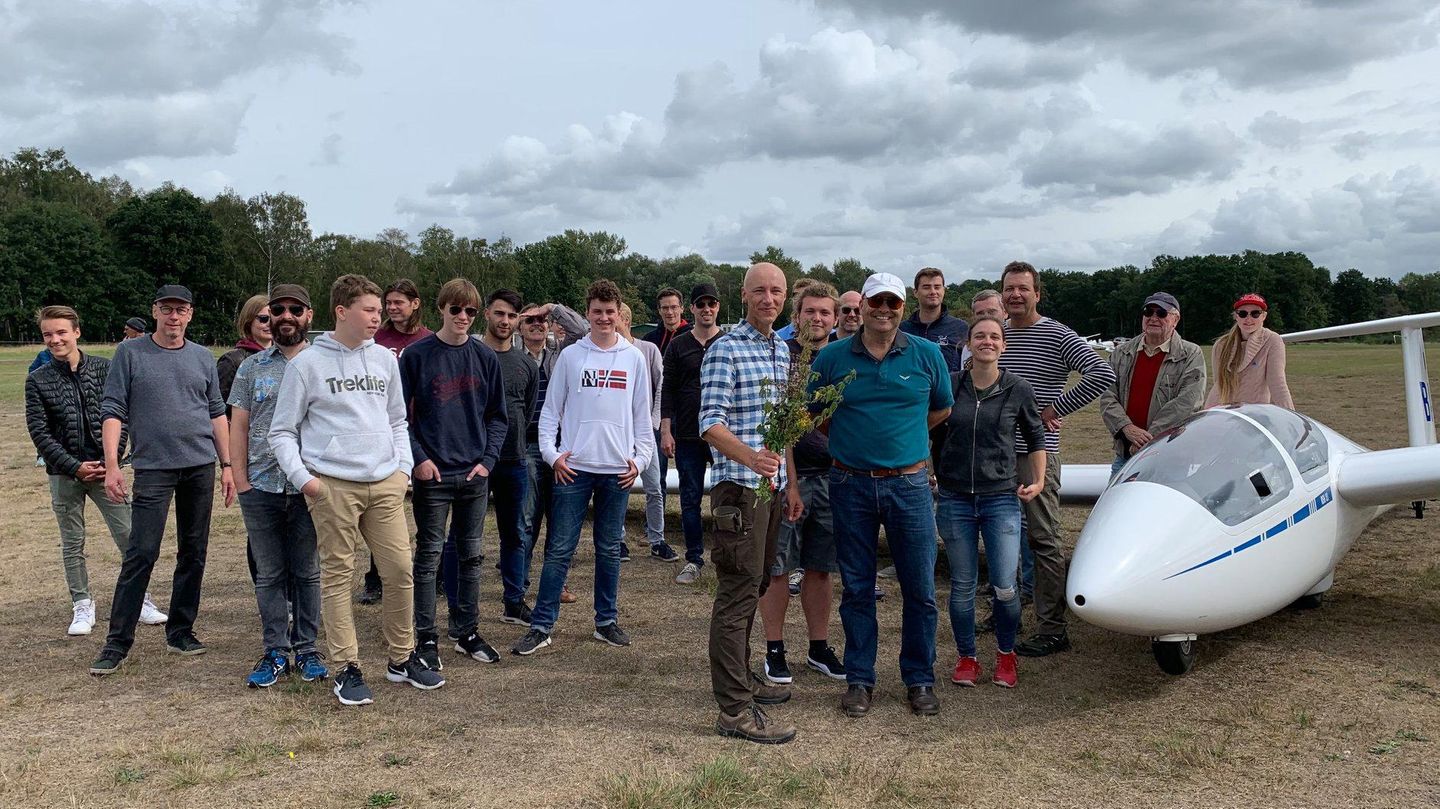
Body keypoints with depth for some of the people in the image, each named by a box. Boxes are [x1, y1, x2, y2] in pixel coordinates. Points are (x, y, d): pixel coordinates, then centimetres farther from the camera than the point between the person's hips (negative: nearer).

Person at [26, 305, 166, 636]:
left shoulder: (104, 368, 0)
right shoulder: (38, 380, 0)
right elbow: (39, 432, -4)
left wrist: (111, 460, -9)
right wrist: (75, 467, -11)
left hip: (104, 469, 0)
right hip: (64, 475, 1)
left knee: (129, 536, 0)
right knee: (72, 544, 9)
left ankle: (141, 600, 12)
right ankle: (82, 607, 20)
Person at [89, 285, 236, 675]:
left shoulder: (204, 358, 10)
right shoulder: (130, 353, 1)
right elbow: (113, 411, -2)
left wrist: (227, 465, 10)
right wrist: (112, 464, -11)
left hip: (201, 467, 4)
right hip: (153, 468, -3)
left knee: (194, 553, 7)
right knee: (141, 554, -7)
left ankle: (180, 631, 19)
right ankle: (117, 642, 1)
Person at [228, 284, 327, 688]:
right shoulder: (252, 367, 9)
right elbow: (238, 427, 9)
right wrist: (240, 480, 0)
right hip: (261, 488, 1)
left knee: (307, 573, 7)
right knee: (269, 575, 8)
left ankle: (307, 649, 18)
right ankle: (275, 652, 17)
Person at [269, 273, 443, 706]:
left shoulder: (384, 359, 13)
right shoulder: (308, 363, -1)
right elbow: (282, 431, 2)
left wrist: (404, 467, 9)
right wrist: (302, 477, -9)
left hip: (385, 483, 4)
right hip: (333, 486, -4)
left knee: (400, 570, 2)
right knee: (338, 575, 1)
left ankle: (402, 658, 18)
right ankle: (346, 669, 10)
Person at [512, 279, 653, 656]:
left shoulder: (634, 358, 7)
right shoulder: (570, 356, 4)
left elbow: (643, 414, 9)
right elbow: (551, 409, 5)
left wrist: (640, 458, 2)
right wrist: (552, 453, -6)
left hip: (617, 469, 1)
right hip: (573, 468, -1)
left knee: (609, 550, 10)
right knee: (559, 550, -1)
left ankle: (607, 621, 21)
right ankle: (541, 626, 5)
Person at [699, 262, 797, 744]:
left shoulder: (782, 350, 15)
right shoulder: (725, 350, -10)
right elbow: (711, 423, -18)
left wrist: (789, 482, 19)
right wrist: (750, 458, -35)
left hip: (772, 485, 8)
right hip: (739, 487, -8)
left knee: (753, 587, 18)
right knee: (737, 592, -7)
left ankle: (741, 677, 33)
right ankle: (734, 709, -3)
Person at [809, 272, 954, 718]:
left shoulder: (927, 355, 2)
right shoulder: (832, 357, 1)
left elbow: (942, 409, 15)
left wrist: (900, 433, 10)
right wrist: (853, 438, 6)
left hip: (910, 484, 0)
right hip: (851, 485, 0)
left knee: (919, 589, 5)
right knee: (856, 589, 8)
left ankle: (919, 680, 20)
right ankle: (859, 680, 20)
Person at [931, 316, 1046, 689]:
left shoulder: (1018, 390, 0)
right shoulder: (949, 386, 0)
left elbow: (1036, 438, 14)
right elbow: (928, 432, 13)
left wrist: (1038, 481, 5)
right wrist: (929, 475, 12)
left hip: (1001, 498, -1)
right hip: (955, 500, 1)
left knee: (1005, 588, -5)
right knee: (962, 585, 7)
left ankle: (1006, 654, 21)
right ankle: (966, 658, 25)